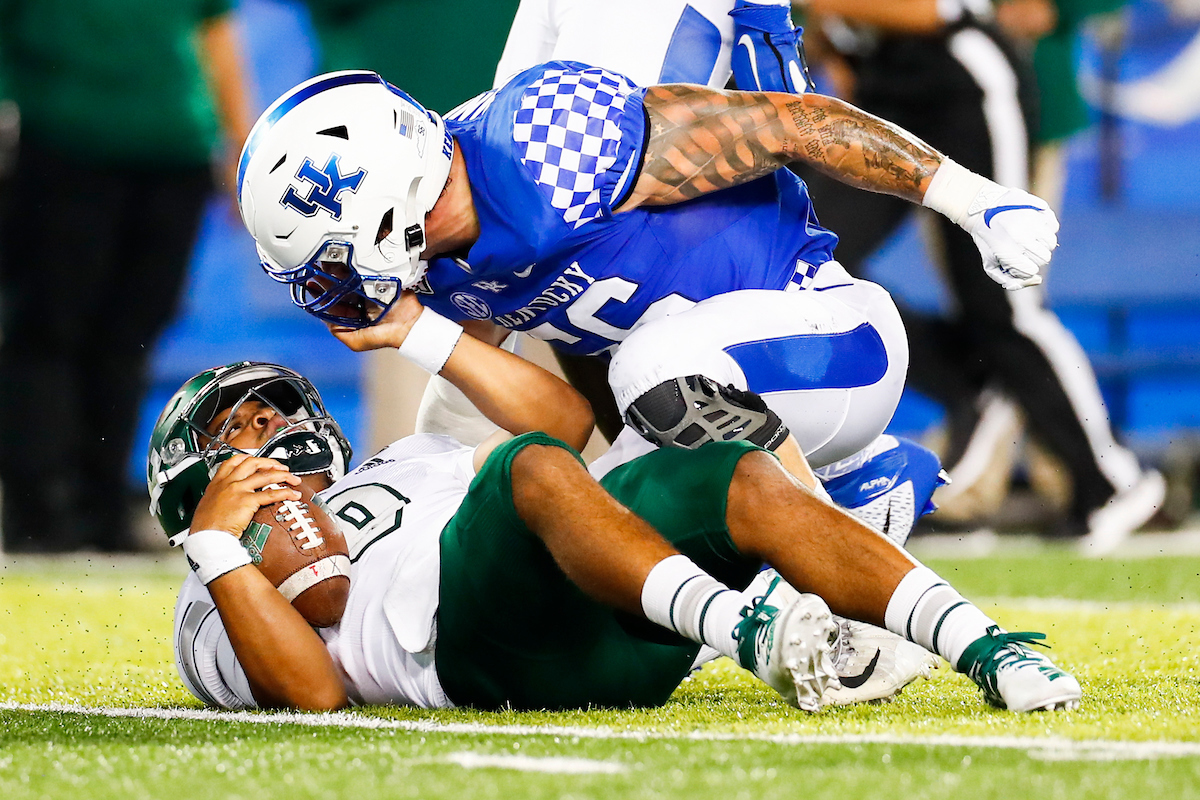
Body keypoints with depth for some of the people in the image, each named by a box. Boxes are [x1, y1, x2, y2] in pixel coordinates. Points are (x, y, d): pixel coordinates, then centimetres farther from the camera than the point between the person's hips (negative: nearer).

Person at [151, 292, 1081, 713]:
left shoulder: (405, 465, 44)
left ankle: (988, 652, -37)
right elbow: (314, 691, 3)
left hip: (614, 609, 6)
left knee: (743, 481, -20)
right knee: (532, 468, -33)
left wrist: (420, 333, 31)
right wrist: (218, 546, -4)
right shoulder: (223, 599, 25)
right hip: (488, 644, -6)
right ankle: (749, 635, -59)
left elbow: (567, 416, 33)